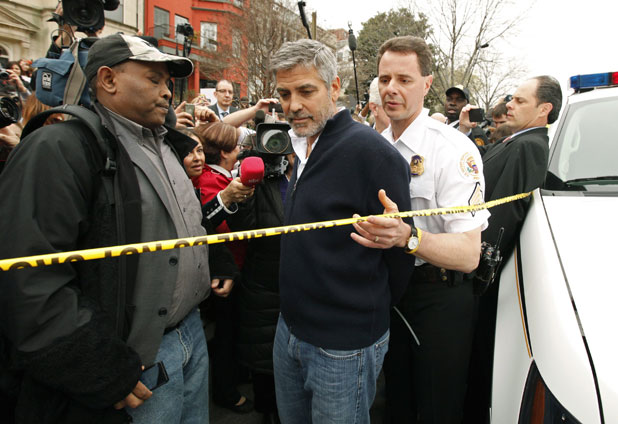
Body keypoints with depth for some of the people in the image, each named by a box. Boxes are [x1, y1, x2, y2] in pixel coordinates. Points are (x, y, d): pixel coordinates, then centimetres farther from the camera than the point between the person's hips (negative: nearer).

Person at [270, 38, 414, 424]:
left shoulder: (371, 152, -21)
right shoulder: (303, 147, 7)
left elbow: (399, 246, -15)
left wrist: (370, 312, -3)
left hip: (343, 348, -7)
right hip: (289, 331, 8)